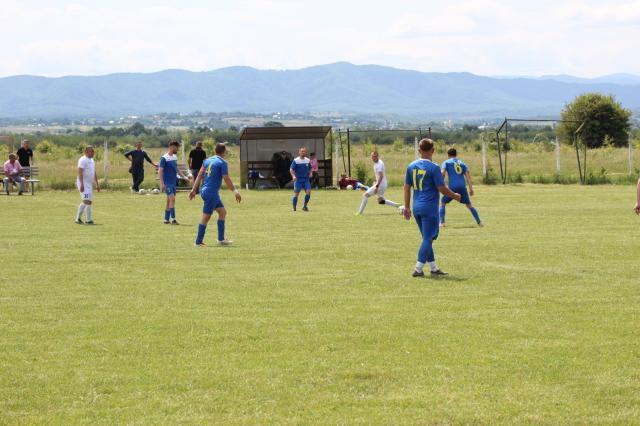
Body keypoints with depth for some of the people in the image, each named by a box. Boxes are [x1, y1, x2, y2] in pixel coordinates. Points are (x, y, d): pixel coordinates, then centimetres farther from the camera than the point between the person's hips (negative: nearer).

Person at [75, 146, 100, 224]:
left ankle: (88, 219, 11)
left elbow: (94, 174, 25)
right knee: (86, 201, -17)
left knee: (89, 202, 8)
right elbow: (80, 172, -20)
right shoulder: (83, 160, -11)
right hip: (84, 184, -10)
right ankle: (78, 218, -12)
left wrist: (97, 185, 22)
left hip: (89, 184, 10)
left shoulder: (92, 161, 18)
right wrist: (81, 184, -28)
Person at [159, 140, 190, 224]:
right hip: (167, 183, -8)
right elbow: (160, 171, -14)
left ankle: (166, 220, 15)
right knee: (172, 199, -16)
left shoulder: (175, 157, 12)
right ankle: (173, 219, -16)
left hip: (173, 183, 8)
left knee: (169, 200, 10)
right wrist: (162, 184, -20)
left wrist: (184, 177, 18)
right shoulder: (164, 158, -12)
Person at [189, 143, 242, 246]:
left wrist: (194, 190, 11)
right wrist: (235, 191, -8)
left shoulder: (207, 161, 12)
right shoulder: (222, 163, -9)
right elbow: (226, 179, -14)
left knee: (223, 212, 14)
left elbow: (200, 176, 10)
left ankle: (221, 239, 14)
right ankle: (198, 242, 0)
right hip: (211, 193, -8)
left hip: (205, 191, 8)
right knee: (206, 217, -4)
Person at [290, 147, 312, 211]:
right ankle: (294, 208, 8)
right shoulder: (295, 160, -6)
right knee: (296, 194, -4)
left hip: (306, 179, 3)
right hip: (298, 179, -3)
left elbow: (310, 168, 22)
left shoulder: (307, 160, 7)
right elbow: (291, 169, -9)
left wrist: (310, 173, 4)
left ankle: (305, 206, 4)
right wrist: (293, 176, -25)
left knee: (308, 192, -11)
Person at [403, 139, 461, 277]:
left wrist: (407, 207, 15)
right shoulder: (433, 167, -12)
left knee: (427, 238, 15)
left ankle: (434, 268, 19)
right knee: (428, 239, -2)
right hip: (430, 208, -6)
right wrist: (455, 196, 6)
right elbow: (442, 188, -12)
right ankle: (418, 269, -6)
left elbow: (407, 187, 9)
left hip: (417, 208, 6)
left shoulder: (411, 166, 6)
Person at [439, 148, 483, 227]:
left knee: (443, 203, 13)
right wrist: (471, 188, 3)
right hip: (462, 187, 3)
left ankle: (442, 222, 1)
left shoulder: (446, 162, 10)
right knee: (469, 205, 15)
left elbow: (442, 174, -5)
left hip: (453, 187, -3)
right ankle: (479, 222, 9)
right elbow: (468, 175, 9)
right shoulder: (462, 163, 19)